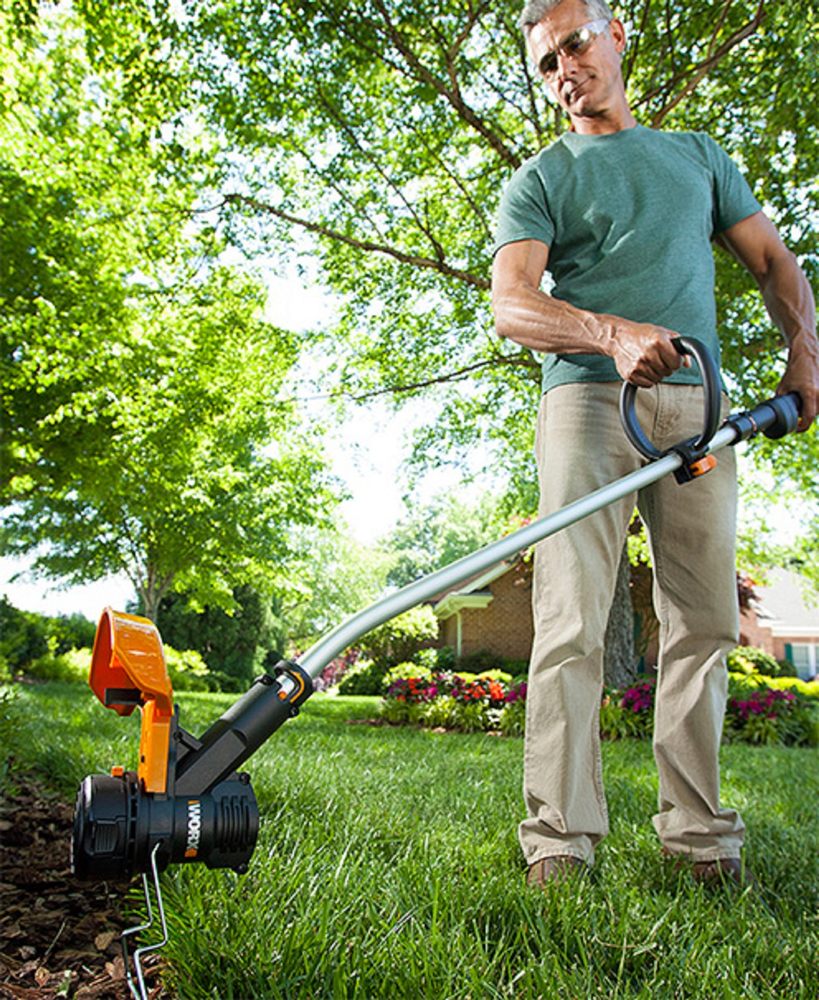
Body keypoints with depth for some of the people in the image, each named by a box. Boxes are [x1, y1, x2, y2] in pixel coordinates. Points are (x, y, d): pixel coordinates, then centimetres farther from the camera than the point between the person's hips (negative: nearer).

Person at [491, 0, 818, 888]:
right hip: (587, 394, -3)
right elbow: (510, 306, -5)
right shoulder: (539, 180, 12)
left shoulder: (697, 154, 25)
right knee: (572, 625, -12)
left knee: (704, 622, 0)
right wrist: (613, 331, -24)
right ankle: (559, 841, -6)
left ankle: (698, 835, 10)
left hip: (695, 400, 4)